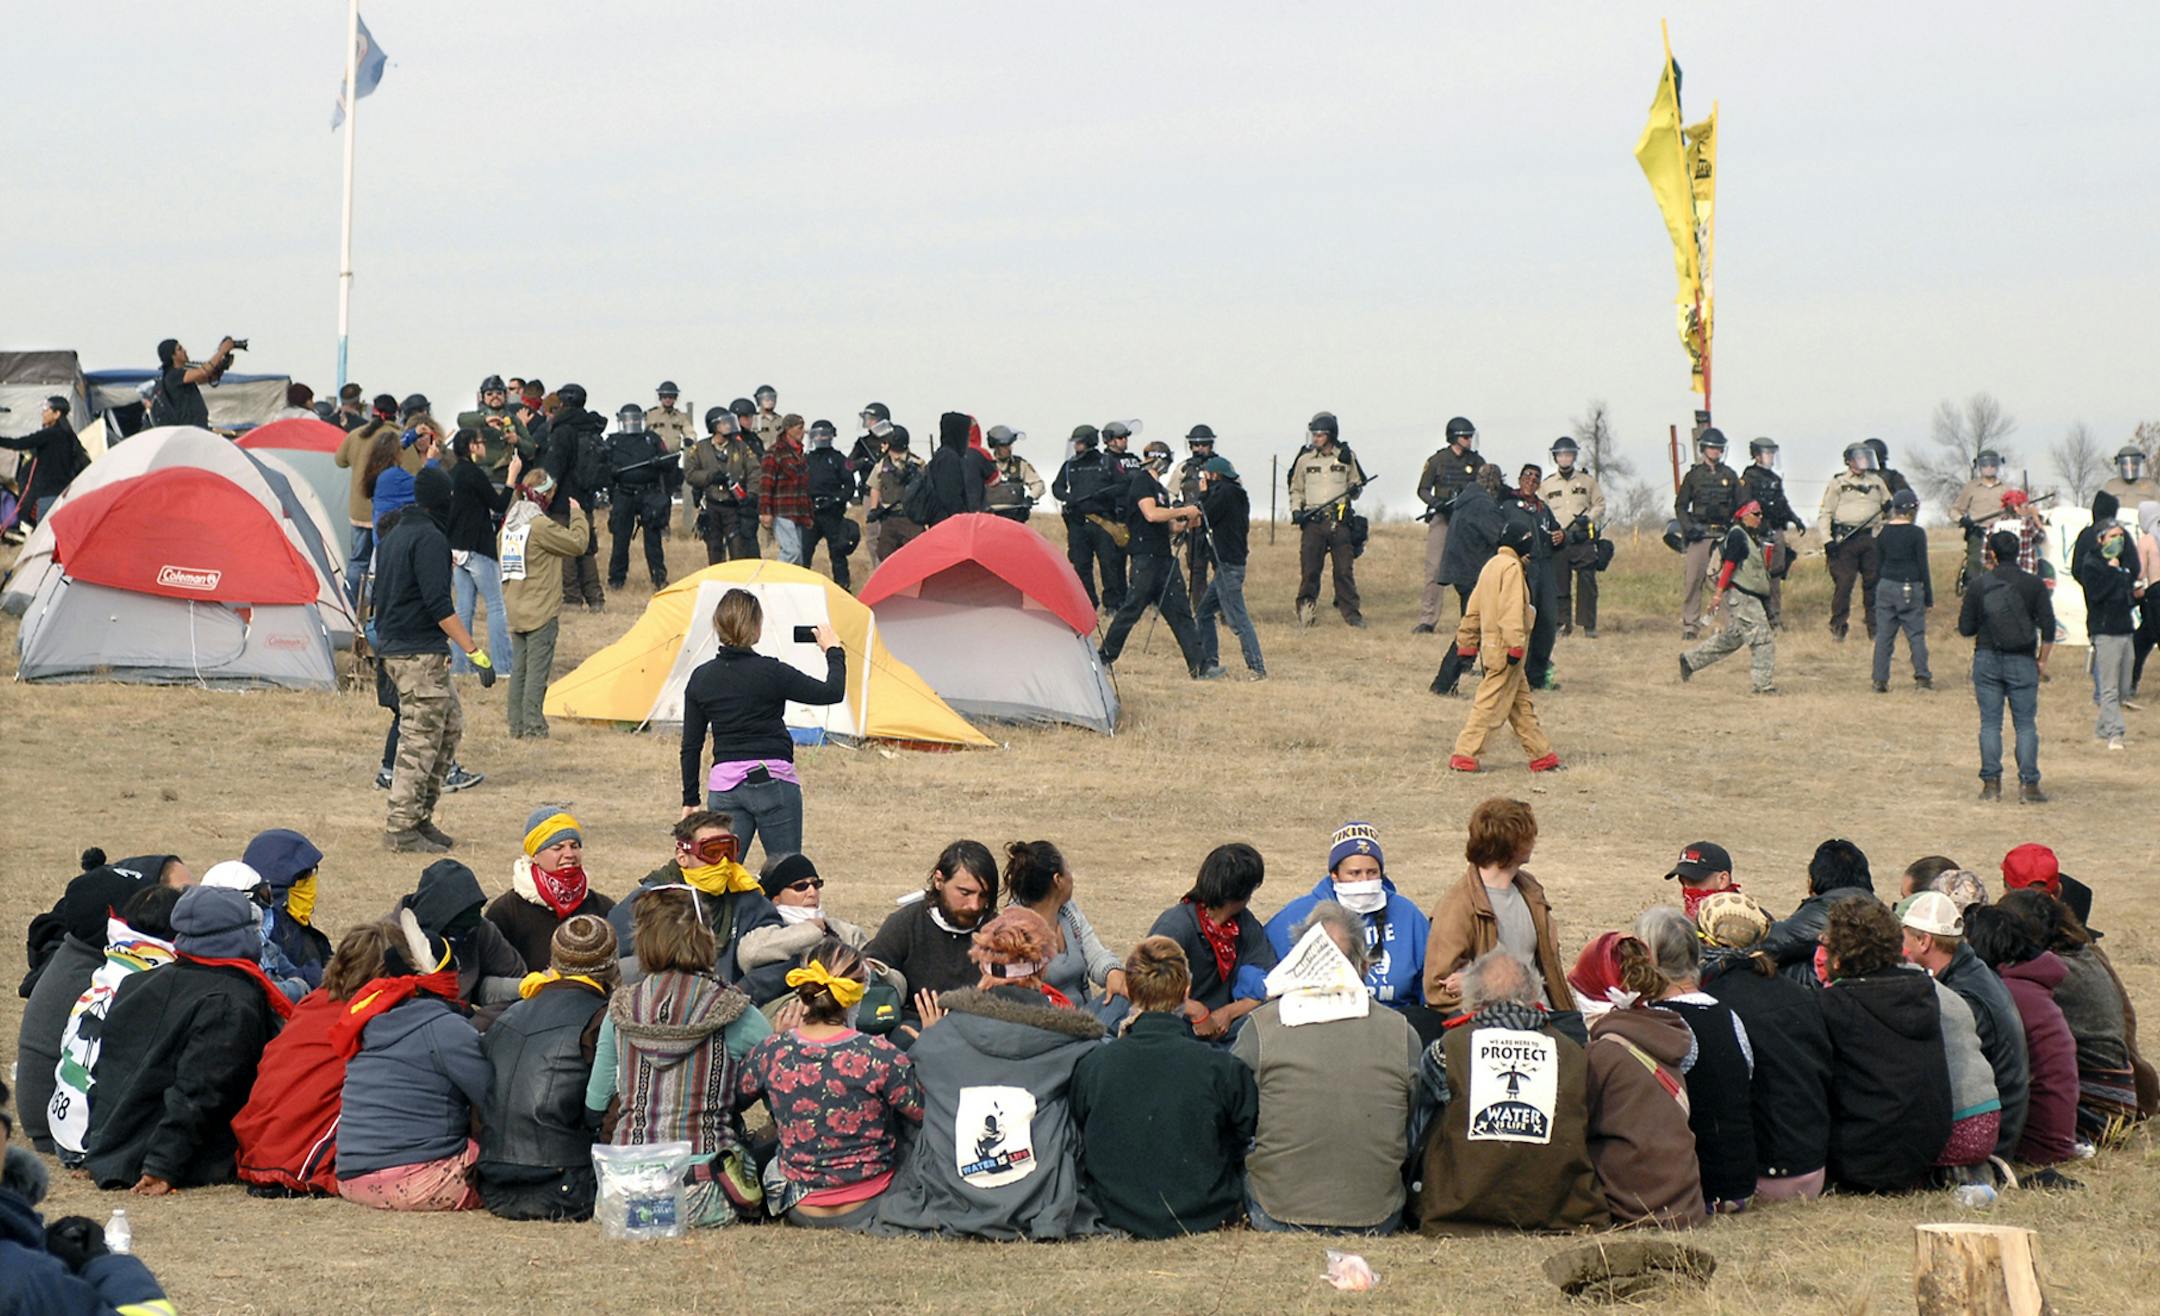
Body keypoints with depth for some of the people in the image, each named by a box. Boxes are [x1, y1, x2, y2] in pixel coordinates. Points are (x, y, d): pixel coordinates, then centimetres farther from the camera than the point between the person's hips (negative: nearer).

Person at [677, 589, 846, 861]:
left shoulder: (701, 678, 4)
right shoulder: (771, 672, -10)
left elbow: (691, 746, 9)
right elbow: (832, 693, -4)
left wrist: (691, 798, 18)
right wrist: (834, 652, 12)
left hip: (723, 784, 4)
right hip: (774, 782, -4)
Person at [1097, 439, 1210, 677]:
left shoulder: (1158, 487, 20)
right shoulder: (1141, 481, -7)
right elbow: (1151, 514, -21)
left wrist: (1186, 524, 4)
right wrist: (1184, 512, -14)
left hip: (1164, 558, 9)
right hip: (1145, 557, -9)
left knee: (1180, 612, 3)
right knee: (1131, 610, -4)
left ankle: (1198, 666, -1)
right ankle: (1105, 657, 9)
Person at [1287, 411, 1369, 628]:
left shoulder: (1346, 457, 8)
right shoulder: (1305, 459, 10)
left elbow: (1357, 484, 16)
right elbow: (1296, 489, 16)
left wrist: (1354, 490, -7)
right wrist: (1296, 510, 0)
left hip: (1340, 520, -1)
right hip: (1313, 521, 1)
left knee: (1345, 570, -1)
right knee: (1309, 569, -2)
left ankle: (1350, 613, 4)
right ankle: (1305, 611, 6)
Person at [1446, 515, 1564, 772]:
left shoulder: (1492, 565, 15)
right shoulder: (1512, 568, -13)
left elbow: (1473, 610, 17)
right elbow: (1511, 611, -21)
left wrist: (1466, 645, 20)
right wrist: (1515, 647, -24)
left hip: (1491, 645, 10)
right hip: (1505, 649, -10)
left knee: (1522, 704, 14)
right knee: (1490, 704, -7)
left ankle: (1541, 754, 19)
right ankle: (1464, 755, -7)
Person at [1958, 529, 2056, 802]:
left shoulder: (1979, 586, -1)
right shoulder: (2033, 585, -2)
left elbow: (1965, 628, 2)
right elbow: (2048, 627, -4)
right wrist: (2042, 661, 6)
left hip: (1987, 659, 1)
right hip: (2022, 662, -1)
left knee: (1990, 723, 7)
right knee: (2026, 724, 3)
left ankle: (1991, 782, 3)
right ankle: (2028, 784, -3)